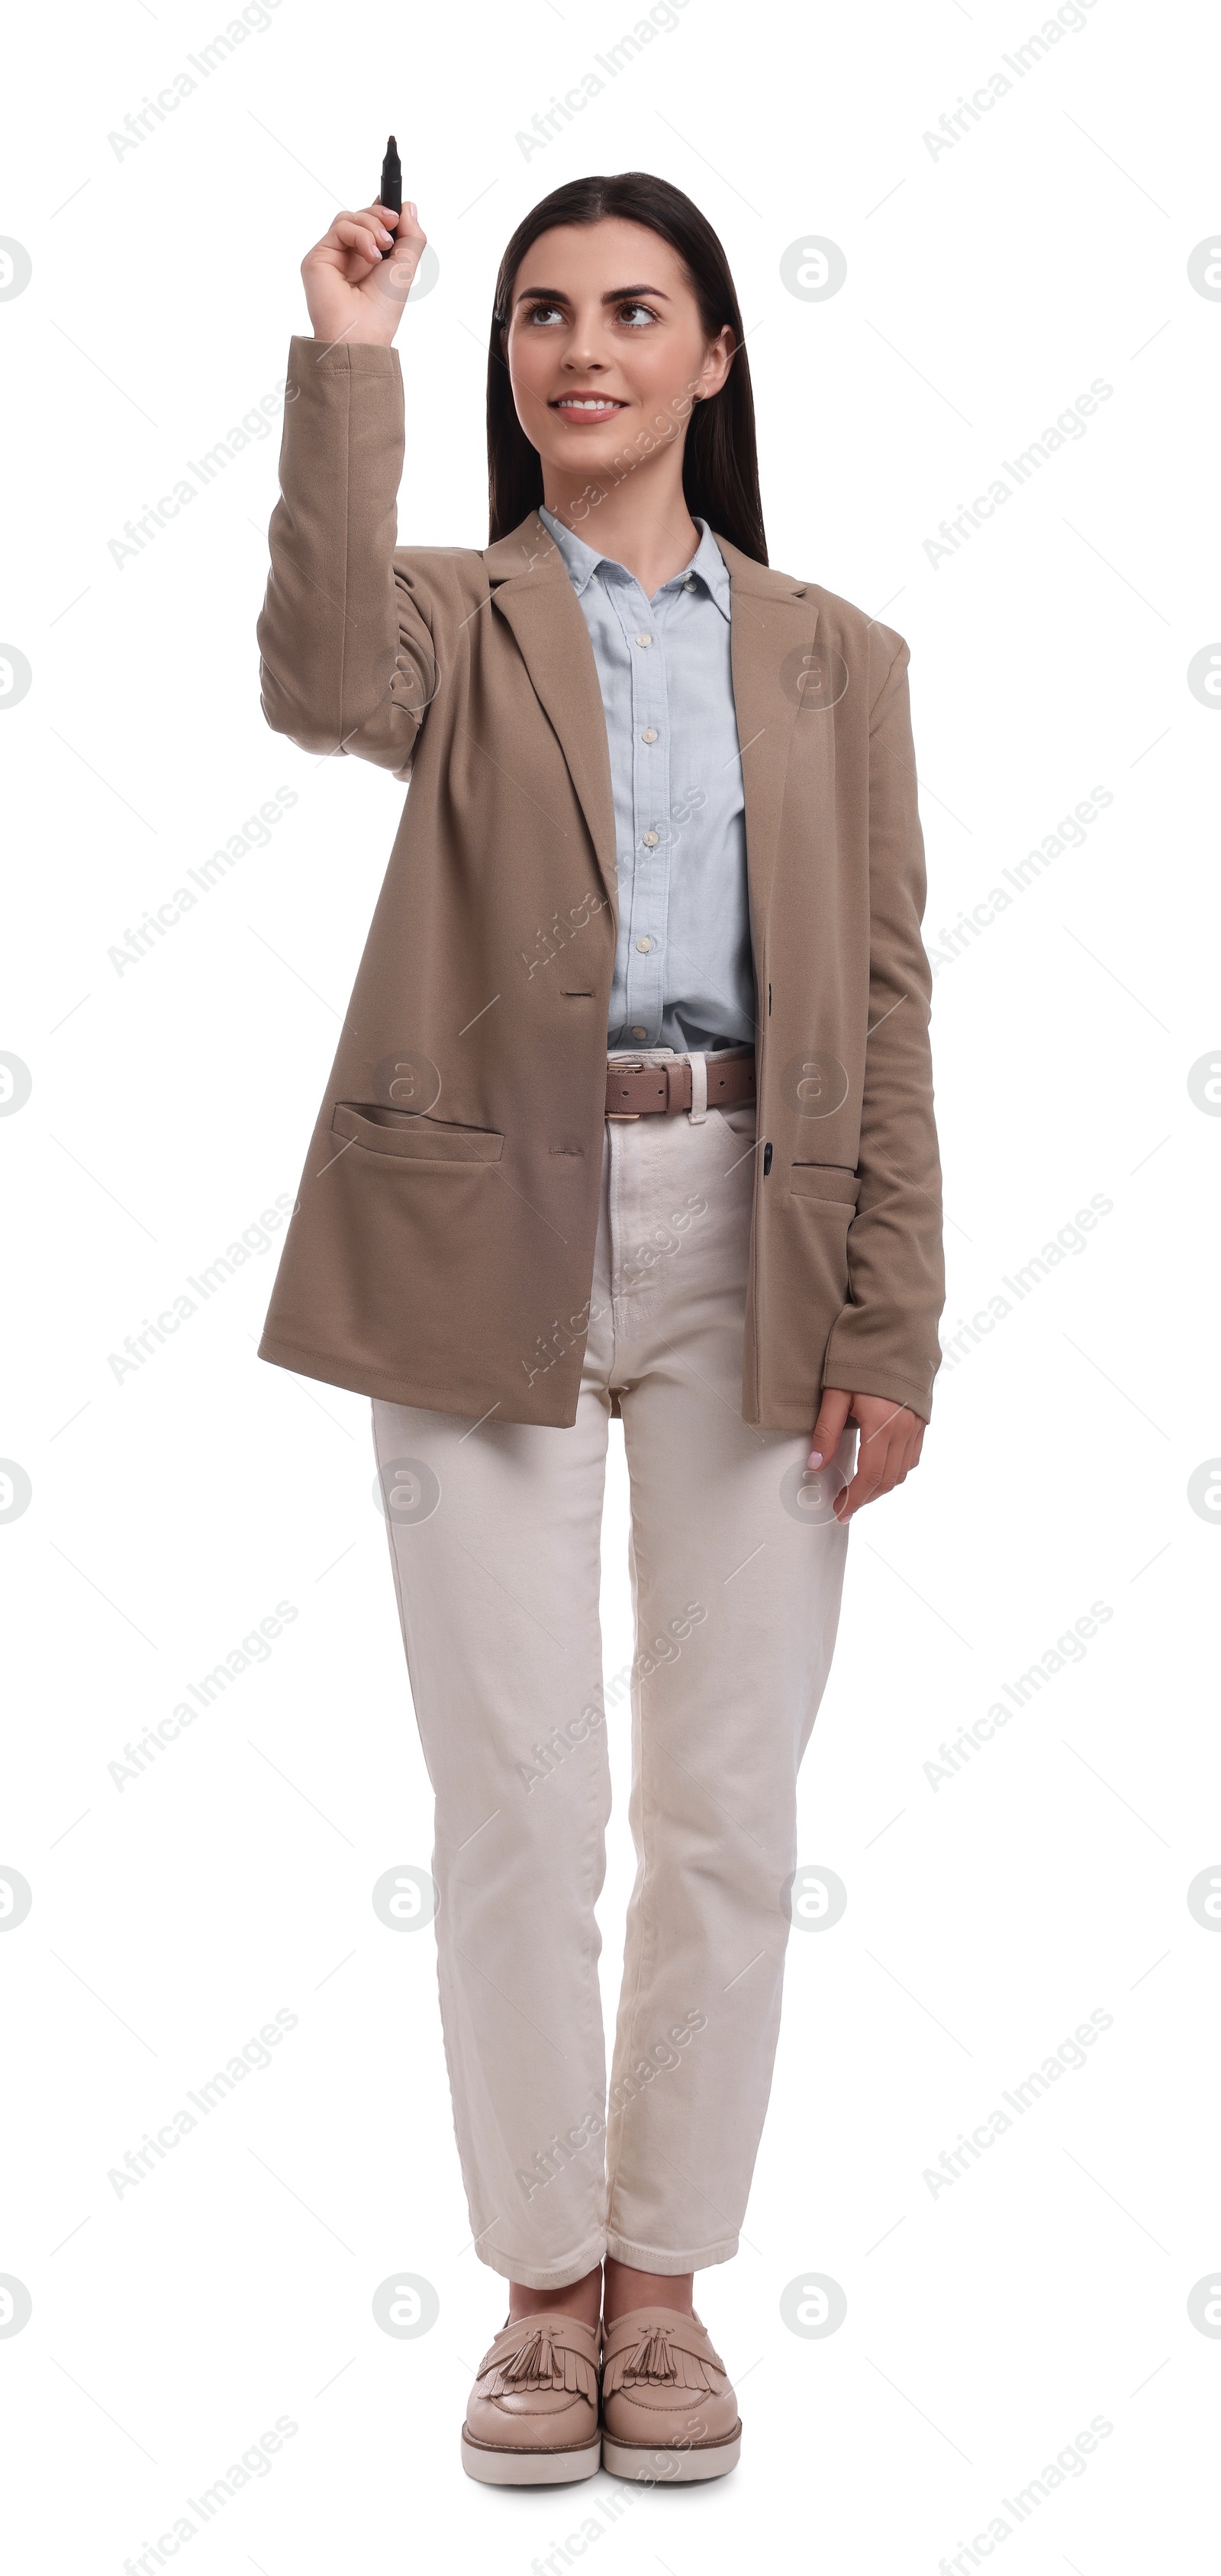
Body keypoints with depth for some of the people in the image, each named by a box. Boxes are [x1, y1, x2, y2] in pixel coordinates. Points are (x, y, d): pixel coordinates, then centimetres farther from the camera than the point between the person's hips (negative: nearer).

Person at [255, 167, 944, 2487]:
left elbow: (885, 996, 5)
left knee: (729, 1808, 7)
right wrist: (348, 369, -15)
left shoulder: (828, 656, 11)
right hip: (491, 1246, -1)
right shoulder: (458, 621, 7)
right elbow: (321, 686, -19)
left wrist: (892, 1322, -2)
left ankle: (668, 2274, 24)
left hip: (751, 1244, 2)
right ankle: (545, 2279, 21)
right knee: (516, 1806, 3)